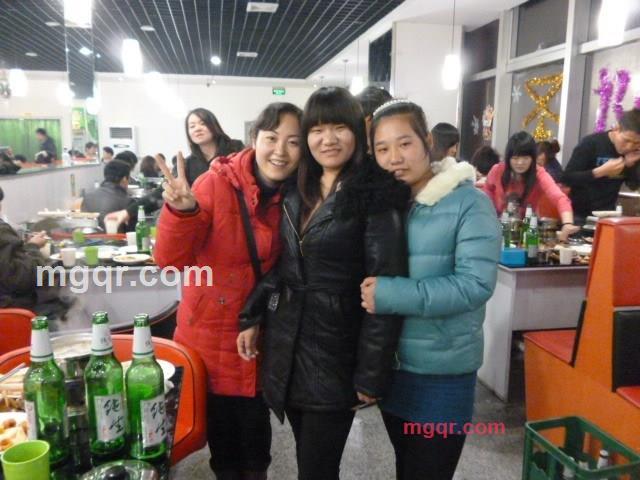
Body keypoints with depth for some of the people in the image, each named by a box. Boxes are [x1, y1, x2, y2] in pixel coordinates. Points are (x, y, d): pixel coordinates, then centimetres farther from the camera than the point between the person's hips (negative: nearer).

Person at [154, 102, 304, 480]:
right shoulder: (217, 183, -16)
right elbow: (172, 262, -20)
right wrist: (183, 212, -36)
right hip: (212, 329, -2)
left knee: (256, 418, 17)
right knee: (221, 421, 14)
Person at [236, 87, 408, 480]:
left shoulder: (375, 198, -13)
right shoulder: (298, 193, 8)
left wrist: (371, 374, -16)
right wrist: (253, 318, 10)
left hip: (334, 357, -6)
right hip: (286, 347, 6)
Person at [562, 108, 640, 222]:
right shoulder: (591, 143, -15)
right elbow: (566, 178, -19)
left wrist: (631, 165, -13)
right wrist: (601, 171, -29)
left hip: (606, 214, 4)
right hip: (579, 214, -4)